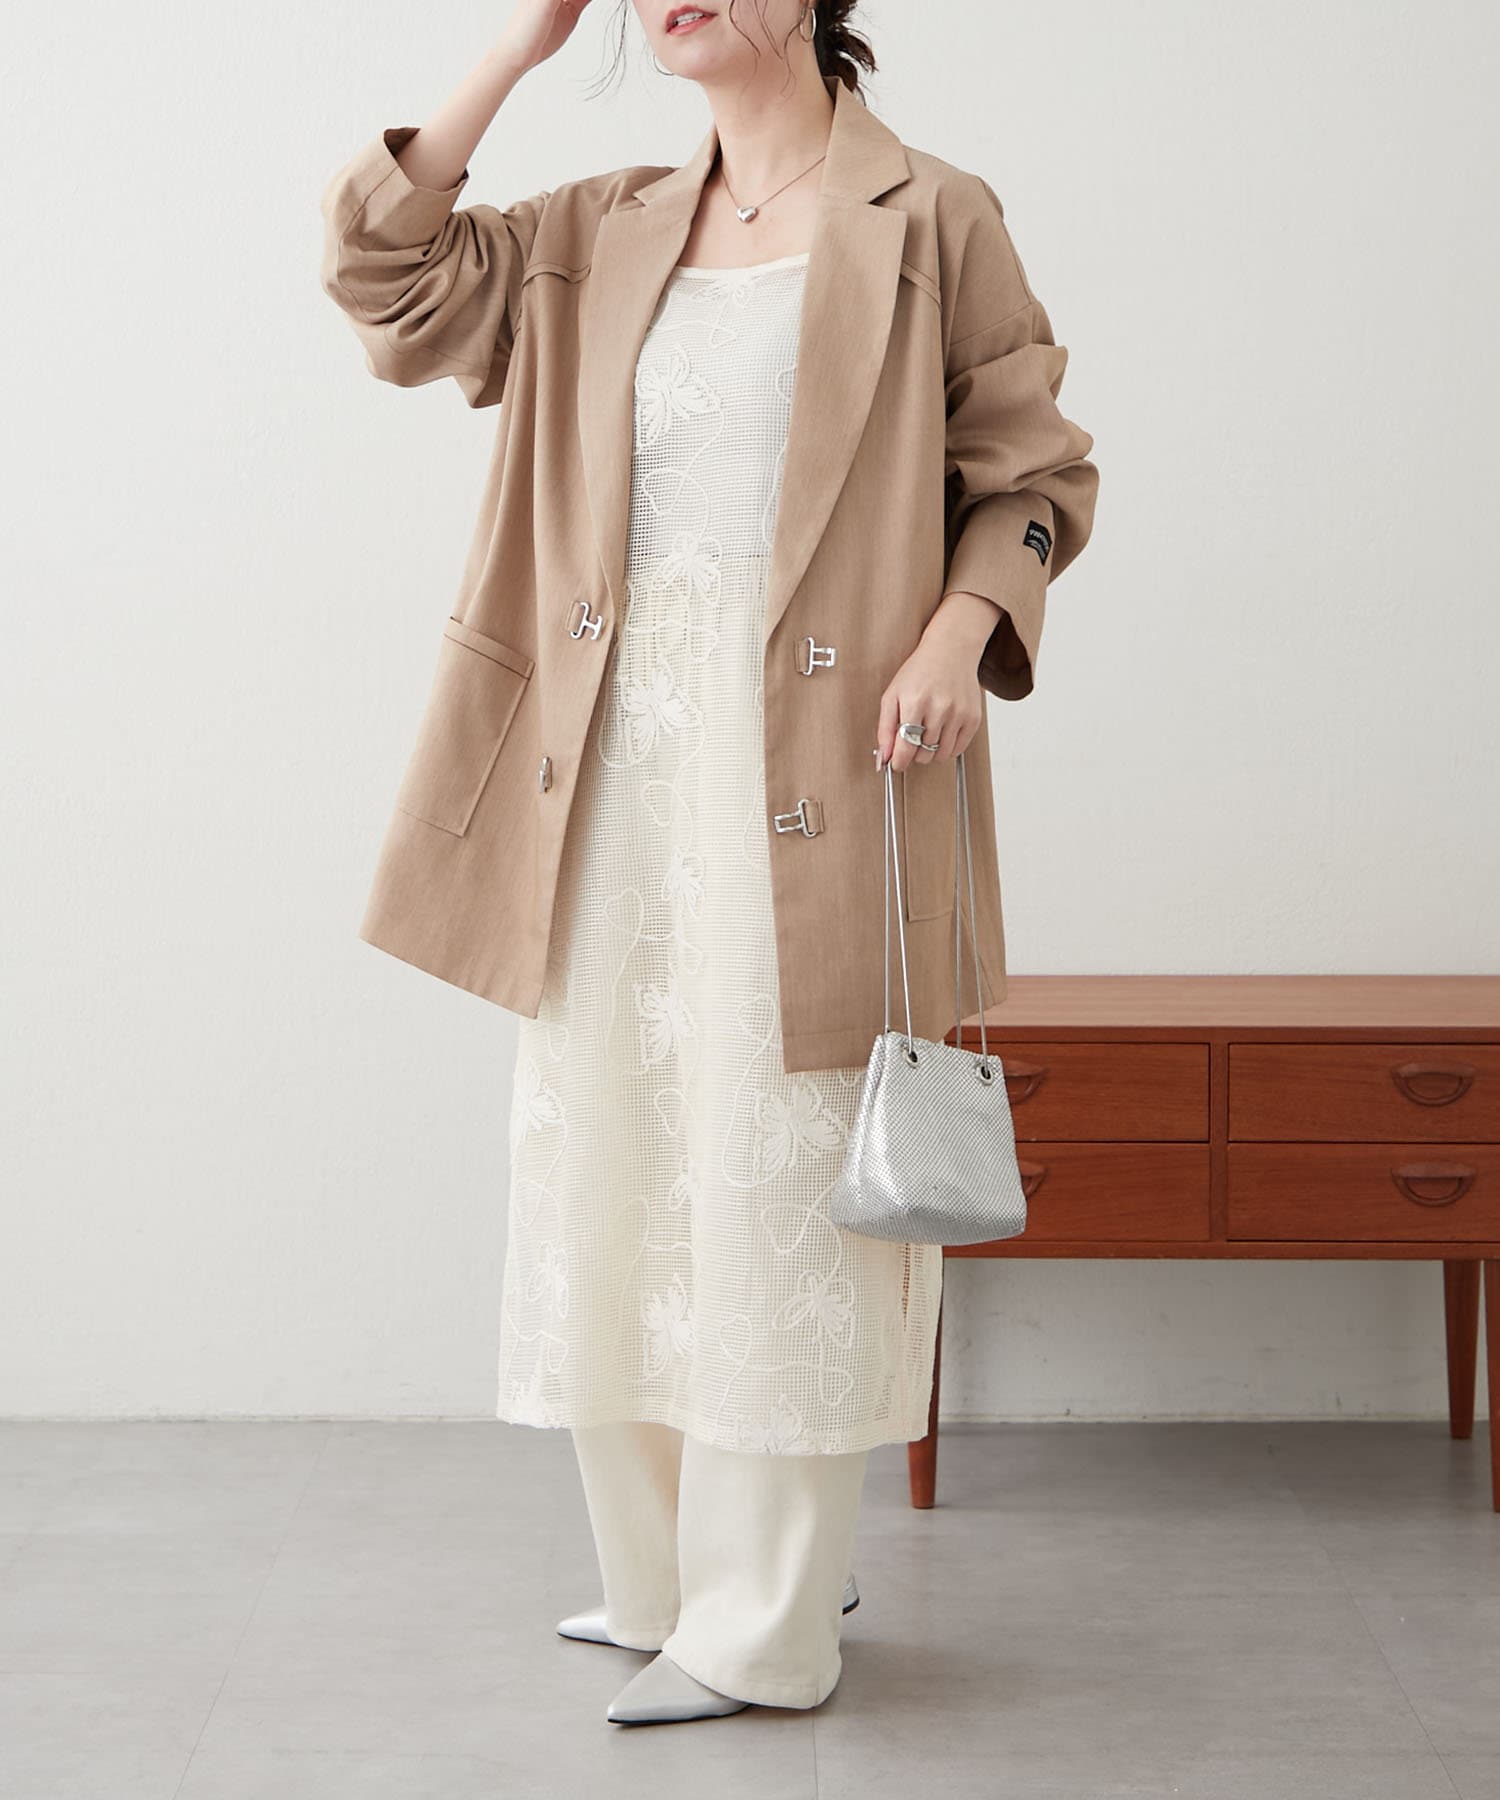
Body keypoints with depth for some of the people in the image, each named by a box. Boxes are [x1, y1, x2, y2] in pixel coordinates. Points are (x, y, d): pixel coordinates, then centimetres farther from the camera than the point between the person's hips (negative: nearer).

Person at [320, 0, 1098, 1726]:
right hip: (623, 751, 5)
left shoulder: (931, 220, 2)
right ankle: (666, 1571, 26)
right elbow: (386, 277, 6)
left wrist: (960, 632, -15)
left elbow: (1034, 471, 3)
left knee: (780, 1170, -1)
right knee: (607, 1148, 9)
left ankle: (764, 1631, 11)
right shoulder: (602, 237, 15)